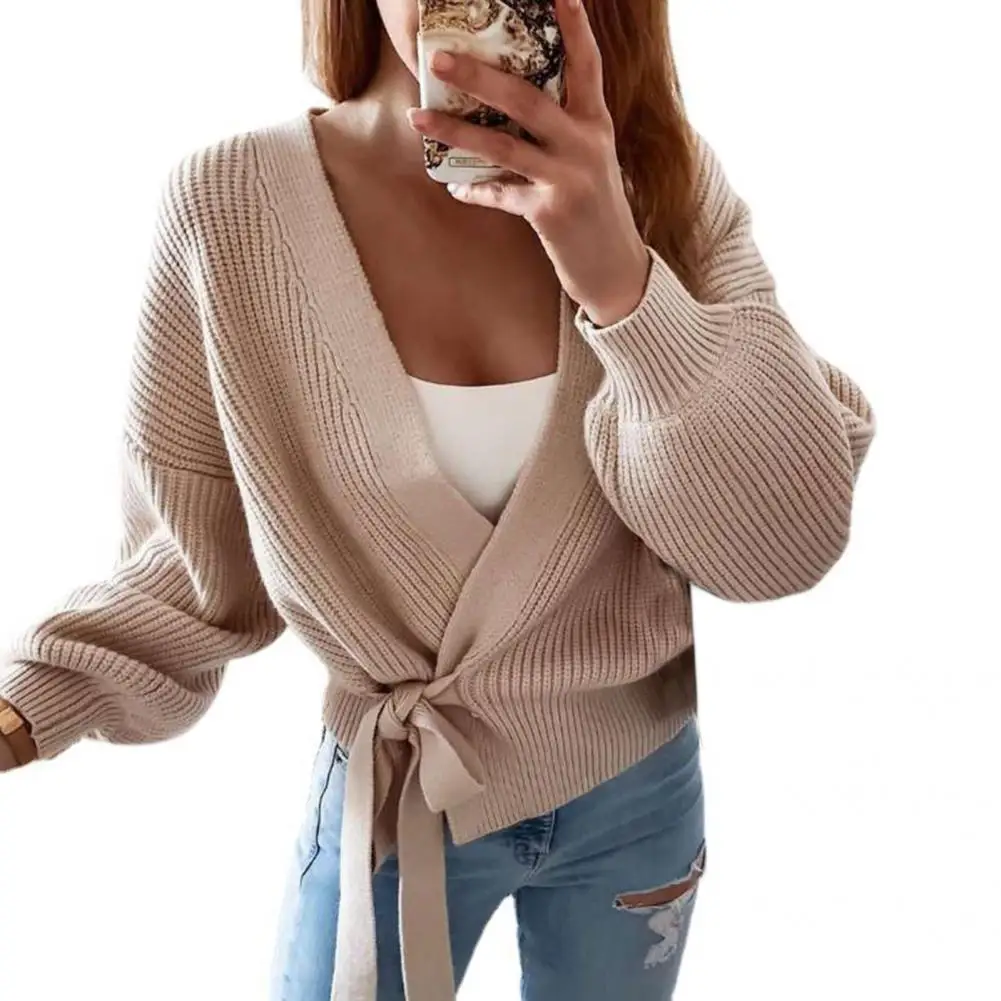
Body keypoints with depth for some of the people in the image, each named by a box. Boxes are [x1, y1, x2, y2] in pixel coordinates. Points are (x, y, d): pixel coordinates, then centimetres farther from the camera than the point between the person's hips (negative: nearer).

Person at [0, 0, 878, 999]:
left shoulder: (665, 180, -13)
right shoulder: (226, 203, -17)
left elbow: (789, 540, -19)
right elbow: (197, 556, -8)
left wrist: (626, 283, -31)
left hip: (635, 792, 2)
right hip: (389, 793, -1)